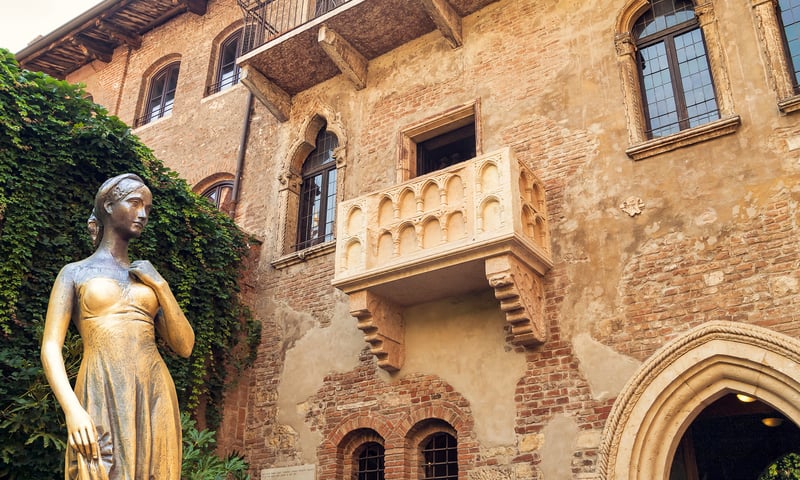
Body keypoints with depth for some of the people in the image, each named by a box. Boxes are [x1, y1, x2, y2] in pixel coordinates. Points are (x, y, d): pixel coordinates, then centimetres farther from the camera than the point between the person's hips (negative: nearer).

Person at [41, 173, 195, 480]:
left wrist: (161, 287, 2)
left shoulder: (149, 277, 18)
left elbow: (184, 347, 11)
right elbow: (50, 347, -1)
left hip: (154, 398, 3)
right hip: (101, 402, -3)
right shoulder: (75, 273, 9)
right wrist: (73, 410, -16)